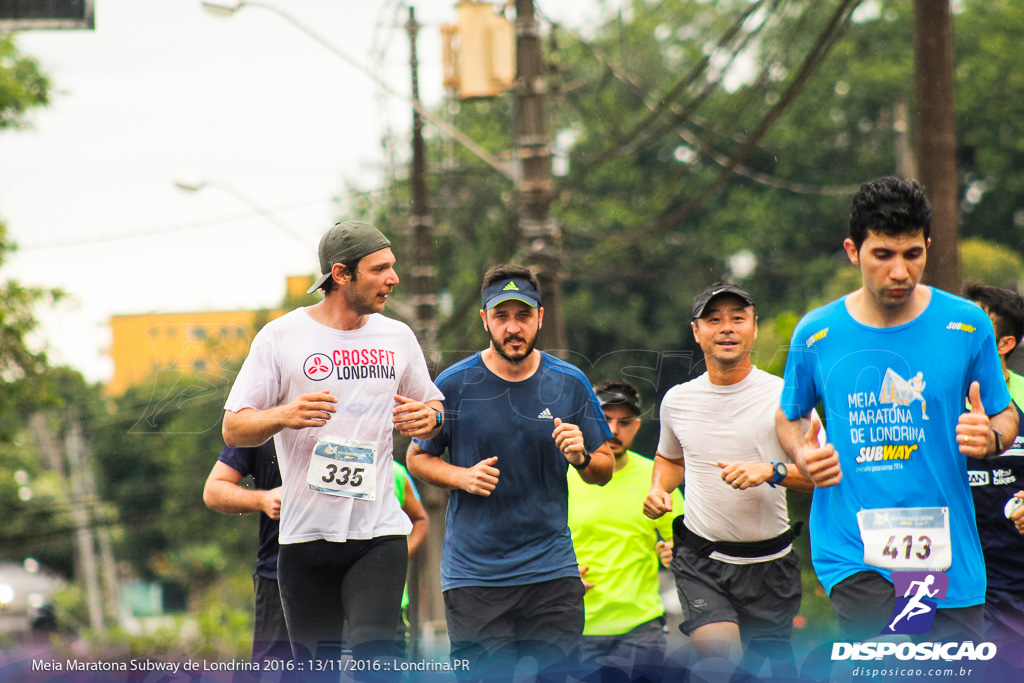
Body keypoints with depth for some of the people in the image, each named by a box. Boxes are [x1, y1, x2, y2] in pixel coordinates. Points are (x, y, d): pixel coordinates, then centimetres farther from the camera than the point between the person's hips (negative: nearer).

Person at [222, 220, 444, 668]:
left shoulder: (397, 337, 10)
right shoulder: (281, 337, -1)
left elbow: (431, 404, 23)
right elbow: (233, 429, -1)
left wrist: (430, 417, -1)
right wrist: (284, 415, -20)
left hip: (380, 531, 2)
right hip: (306, 533, -1)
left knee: (375, 656, -15)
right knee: (316, 671, 3)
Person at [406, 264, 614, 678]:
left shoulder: (570, 384, 3)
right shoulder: (455, 385, -2)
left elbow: (603, 470, 10)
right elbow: (417, 458, 7)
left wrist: (582, 457, -12)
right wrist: (463, 477, -12)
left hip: (552, 570, 2)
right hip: (473, 574, -2)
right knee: (485, 675, -7)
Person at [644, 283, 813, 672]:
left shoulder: (784, 397, -4)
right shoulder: (677, 400, 7)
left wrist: (772, 471, -21)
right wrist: (659, 489, 7)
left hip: (769, 563, -1)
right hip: (701, 559, 1)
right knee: (717, 654, -23)